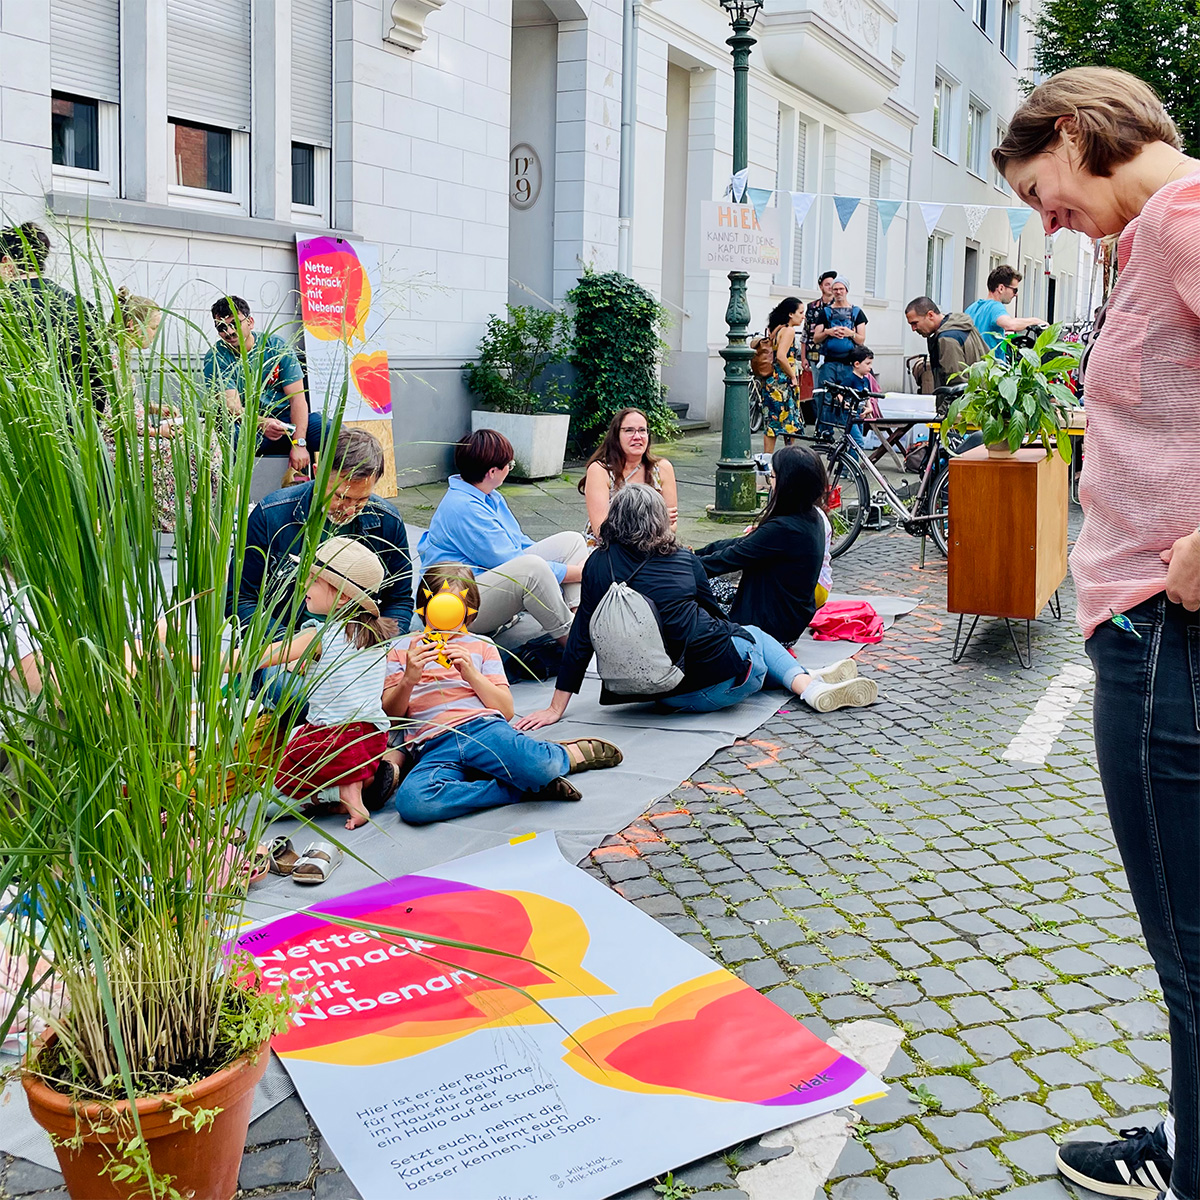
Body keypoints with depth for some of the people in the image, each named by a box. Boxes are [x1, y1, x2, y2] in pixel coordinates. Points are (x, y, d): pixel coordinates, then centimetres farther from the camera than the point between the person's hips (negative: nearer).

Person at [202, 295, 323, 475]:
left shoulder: (276, 346, -1)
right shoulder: (215, 359, -4)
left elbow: (297, 398, -7)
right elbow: (233, 407, -16)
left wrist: (299, 443, -20)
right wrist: (263, 424, -39)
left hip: (285, 418, 2)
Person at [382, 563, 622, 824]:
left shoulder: (481, 646, 22)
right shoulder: (402, 649, 22)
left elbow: (506, 710, 12)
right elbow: (390, 713, 11)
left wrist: (472, 675, -4)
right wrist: (409, 680, -8)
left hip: (484, 726, 0)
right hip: (435, 747, 0)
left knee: (539, 767, -35)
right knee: (411, 801, -37)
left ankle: (565, 755, 4)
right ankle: (520, 790, -21)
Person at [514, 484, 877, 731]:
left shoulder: (598, 565, 0)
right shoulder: (683, 560, 0)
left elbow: (581, 638, -2)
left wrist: (556, 708, 2)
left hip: (672, 696, 2)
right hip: (727, 679, -2)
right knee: (752, 633, 34)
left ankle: (813, 685, 15)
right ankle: (808, 684, 15)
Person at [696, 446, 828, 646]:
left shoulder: (783, 529, -27)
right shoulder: (810, 517, 1)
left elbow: (729, 558, -18)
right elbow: (739, 545, 7)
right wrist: (694, 554, 8)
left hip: (774, 627, -9)